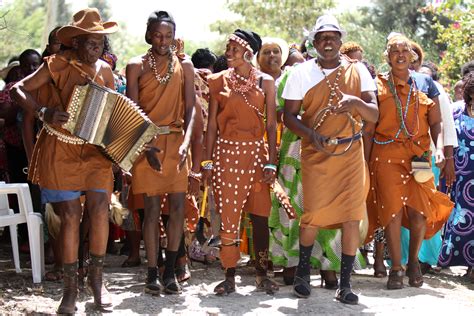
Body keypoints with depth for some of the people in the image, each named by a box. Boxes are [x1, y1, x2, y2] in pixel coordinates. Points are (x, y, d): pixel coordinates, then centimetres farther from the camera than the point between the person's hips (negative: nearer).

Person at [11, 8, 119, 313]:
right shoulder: (58, 64, -7)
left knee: (100, 208, -11)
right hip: (61, 150, -3)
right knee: (70, 215, -4)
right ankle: (71, 287, 7)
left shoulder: (104, 70, 5)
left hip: (95, 150, 3)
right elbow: (18, 89, -11)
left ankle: (97, 277, 6)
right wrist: (43, 111, -28)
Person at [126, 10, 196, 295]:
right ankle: (153, 274, 6)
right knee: (152, 209, -1)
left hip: (176, 141, 2)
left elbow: (190, 108, 2)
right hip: (146, 142, -2)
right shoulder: (137, 66, 3)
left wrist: (186, 141, -14)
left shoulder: (184, 66, 7)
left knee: (178, 207, -2)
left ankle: (170, 271, 9)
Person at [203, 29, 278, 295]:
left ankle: (262, 275, 14)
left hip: (256, 153, 0)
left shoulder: (265, 82, 3)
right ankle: (230, 277, 7)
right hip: (226, 152, 0)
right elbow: (212, 123, 5)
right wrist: (208, 161, 0)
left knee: (260, 215, 2)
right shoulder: (219, 81, 5)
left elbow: (271, 124, 2)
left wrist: (271, 162, -5)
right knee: (228, 215, -1)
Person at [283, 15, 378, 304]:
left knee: (352, 216, -4)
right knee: (313, 216, -4)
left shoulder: (357, 71, 3)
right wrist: (312, 135, -17)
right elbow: (289, 115, 1)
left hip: (351, 153, 1)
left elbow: (374, 115, -2)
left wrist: (356, 102, -24)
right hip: (316, 153, -1)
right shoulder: (302, 73, 1)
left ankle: (345, 284, 6)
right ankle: (303, 271, 22)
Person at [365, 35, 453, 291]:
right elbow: (369, 125, 5)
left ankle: (413, 262, 18)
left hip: (419, 154, 1)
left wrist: (439, 149, -7)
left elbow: (436, 122, 9)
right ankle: (396, 268, 4)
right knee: (392, 210, -7)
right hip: (387, 154, -1)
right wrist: (365, 158, -2)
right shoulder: (378, 85, 6)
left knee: (420, 212, -5)